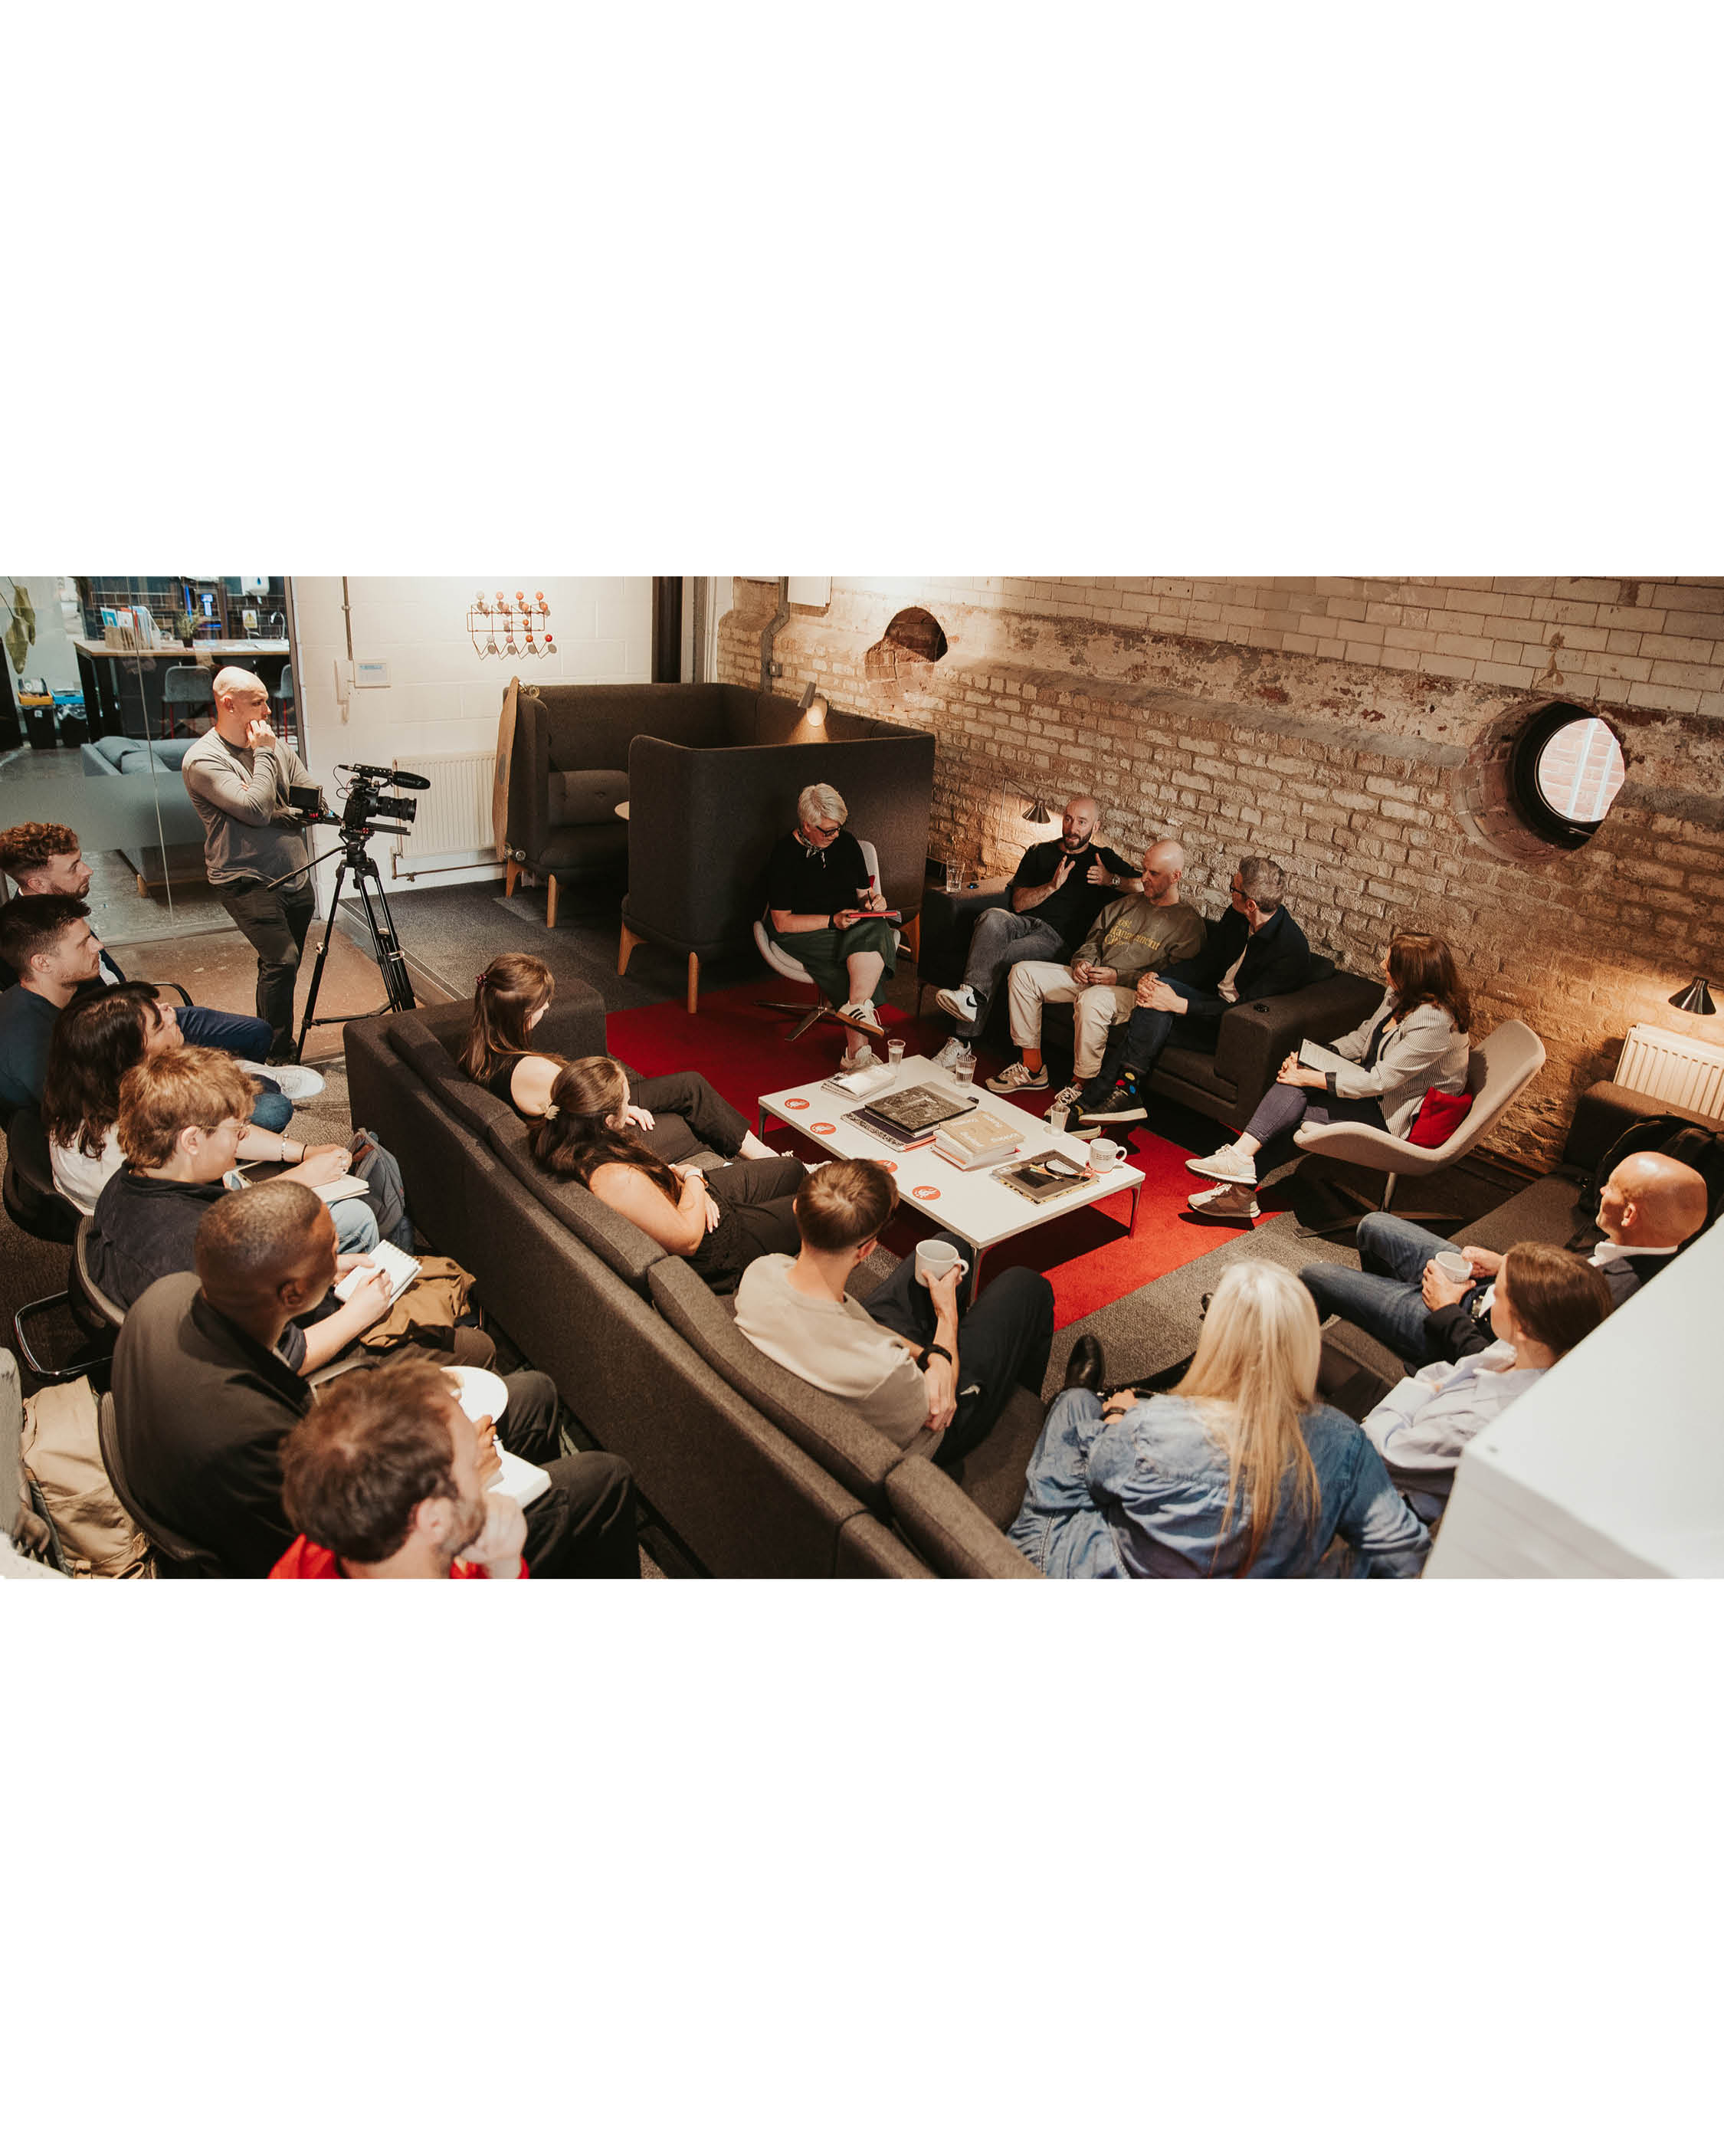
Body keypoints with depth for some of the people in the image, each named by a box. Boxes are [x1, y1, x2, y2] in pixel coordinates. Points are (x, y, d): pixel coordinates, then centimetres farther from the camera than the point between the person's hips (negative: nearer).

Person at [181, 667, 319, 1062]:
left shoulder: (276, 746, 11)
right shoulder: (202, 759, -10)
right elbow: (256, 810, -21)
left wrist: (276, 811, -11)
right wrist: (262, 755, -13)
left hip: (295, 876, 7)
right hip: (248, 880, -7)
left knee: (281, 965, 13)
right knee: (282, 960, -18)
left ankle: (270, 1045, 28)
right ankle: (278, 1055, -7)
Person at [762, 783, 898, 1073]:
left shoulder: (846, 843, 8)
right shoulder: (784, 855, -8)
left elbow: (862, 894, 18)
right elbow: (782, 923, -11)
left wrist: (872, 901, -7)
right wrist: (832, 921, -20)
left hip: (850, 926, 5)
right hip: (801, 936, -5)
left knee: (875, 930, -32)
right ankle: (859, 1050, -35)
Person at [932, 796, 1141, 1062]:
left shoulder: (1104, 859, 16)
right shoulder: (1040, 852, 21)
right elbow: (1018, 903, 10)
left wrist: (1111, 880, -6)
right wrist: (1053, 885, -6)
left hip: (1058, 938, -3)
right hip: (1024, 923, 3)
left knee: (995, 957, -30)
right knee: (992, 917, -34)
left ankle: (963, 1041, -33)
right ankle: (971, 996, -44)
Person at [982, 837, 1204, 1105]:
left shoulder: (1189, 922, -1)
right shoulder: (1126, 904, 21)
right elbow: (1093, 940, 27)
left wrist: (1119, 977, -17)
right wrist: (1083, 961, 3)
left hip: (1132, 992, -7)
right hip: (1091, 978, 8)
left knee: (1092, 1000, -42)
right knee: (1023, 972, -7)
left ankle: (1079, 1087, -25)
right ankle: (1031, 1068, -6)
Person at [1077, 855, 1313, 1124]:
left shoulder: (1292, 950, -24)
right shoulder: (1236, 915, 0)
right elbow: (1204, 962, 7)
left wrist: (1179, 1005, -31)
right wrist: (1154, 977, -12)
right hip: (1214, 1001, 7)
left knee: (1150, 1029, -26)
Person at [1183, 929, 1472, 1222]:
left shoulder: (1434, 1022, -28)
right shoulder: (1398, 994, -1)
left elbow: (1380, 1080, -28)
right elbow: (1363, 1037, 13)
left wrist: (1310, 1078, -23)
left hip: (1394, 1116, -8)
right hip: (1374, 1082, 8)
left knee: (1288, 1115, -18)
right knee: (1294, 1079, -17)